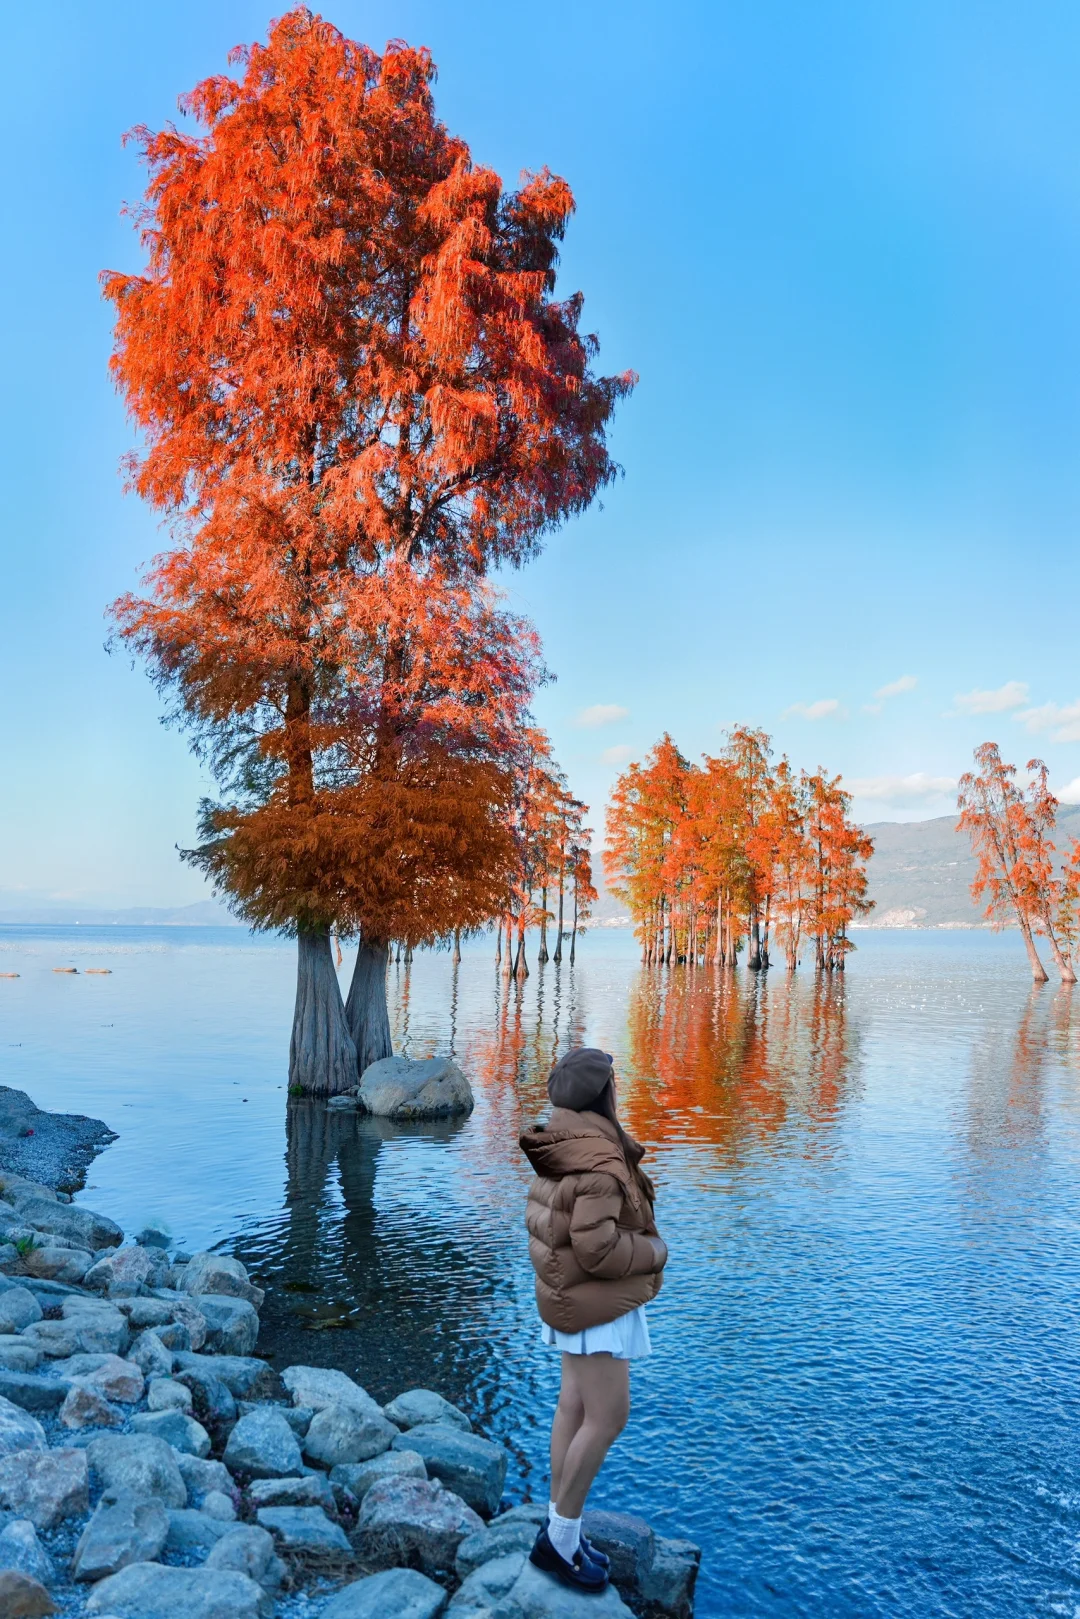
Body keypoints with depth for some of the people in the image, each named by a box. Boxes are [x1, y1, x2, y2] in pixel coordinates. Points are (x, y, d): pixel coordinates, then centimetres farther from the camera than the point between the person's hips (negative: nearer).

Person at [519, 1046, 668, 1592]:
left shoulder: (559, 1152, 3)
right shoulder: (598, 1158, -26)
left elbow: (542, 1219, 10)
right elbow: (597, 1247, -27)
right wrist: (654, 1251, -11)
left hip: (572, 1295, 9)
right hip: (595, 1303, -9)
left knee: (574, 1407, 16)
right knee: (607, 1419, -1)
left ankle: (560, 1529, 26)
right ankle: (560, 1538, 10)